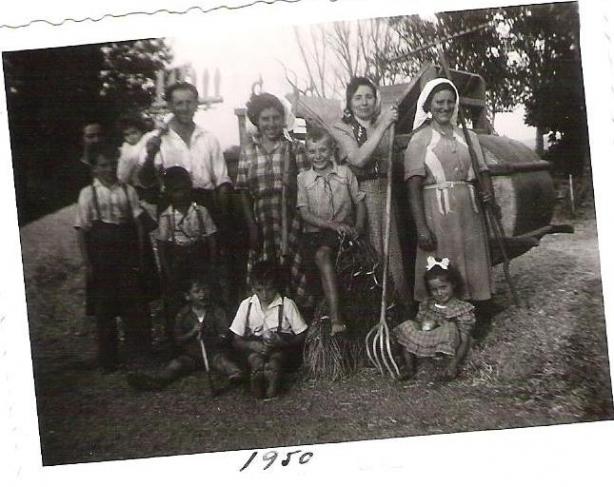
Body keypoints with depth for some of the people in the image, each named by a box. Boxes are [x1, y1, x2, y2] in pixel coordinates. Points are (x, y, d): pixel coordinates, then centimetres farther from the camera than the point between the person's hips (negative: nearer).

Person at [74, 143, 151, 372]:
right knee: (104, 309, 7)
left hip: (127, 258, 1)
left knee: (134, 304, 2)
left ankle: (140, 352, 17)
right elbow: (82, 230, -3)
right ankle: (108, 359, 18)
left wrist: (139, 255, -2)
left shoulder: (127, 191, 3)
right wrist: (87, 263, -8)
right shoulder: (88, 193, -2)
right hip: (101, 261, -1)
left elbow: (138, 223, 3)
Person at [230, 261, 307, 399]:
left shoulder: (287, 305, -7)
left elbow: (302, 337, -5)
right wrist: (252, 345, -22)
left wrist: (280, 342, -24)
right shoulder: (246, 305, -1)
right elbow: (237, 341, 1)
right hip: (255, 347, 1)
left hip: (281, 347, -1)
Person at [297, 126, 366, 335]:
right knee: (322, 258, -30)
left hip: (343, 230, 1)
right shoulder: (303, 179, 3)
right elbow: (305, 214, -3)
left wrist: (358, 227, -7)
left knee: (322, 253, -29)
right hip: (315, 232, 0)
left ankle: (334, 316, -20)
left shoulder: (345, 173, 5)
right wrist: (333, 225, -15)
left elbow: (359, 202, 9)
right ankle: (335, 317, -33)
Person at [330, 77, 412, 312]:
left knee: (392, 250, 1)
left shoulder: (382, 122, 12)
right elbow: (358, 159, -17)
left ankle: (405, 306, 9)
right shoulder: (340, 128, 1)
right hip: (359, 195, -3)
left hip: (385, 193, 4)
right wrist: (382, 127, -18)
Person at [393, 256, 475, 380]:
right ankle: (409, 367, -8)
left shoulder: (462, 309, -5)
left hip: (446, 351, -5)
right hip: (424, 345, 5)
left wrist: (454, 363, -22)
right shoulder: (426, 305, 11)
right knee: (406, 326, -9)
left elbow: (464, 342, -11)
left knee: (449, 328, -29)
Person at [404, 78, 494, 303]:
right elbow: (414, 188, -6)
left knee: (472, 265, 5)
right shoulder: (420, 140, 1)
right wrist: (421, 228, -15)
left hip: (469, 210, 5)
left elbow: (482, 171, 19)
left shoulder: (468, 137, 15)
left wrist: (488, 192, -5)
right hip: (437, 212, -4)